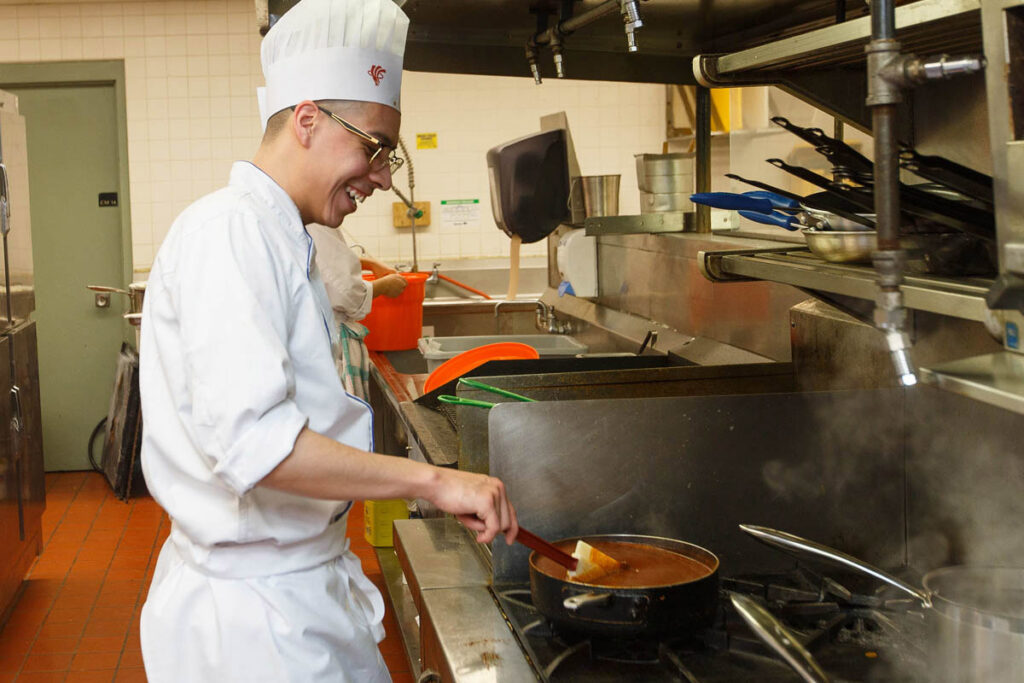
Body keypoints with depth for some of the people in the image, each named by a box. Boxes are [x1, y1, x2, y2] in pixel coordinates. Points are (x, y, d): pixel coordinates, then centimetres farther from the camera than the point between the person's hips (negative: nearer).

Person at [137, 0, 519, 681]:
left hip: (302, 588, 10)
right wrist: (432, 478, -29)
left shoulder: (278, 239, 15)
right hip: (254, 610, -10)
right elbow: (250, 439, -30)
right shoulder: (229, 231, -18)